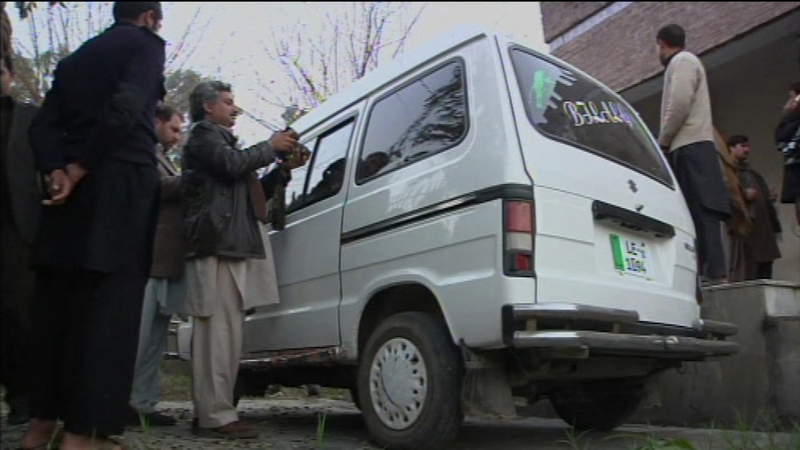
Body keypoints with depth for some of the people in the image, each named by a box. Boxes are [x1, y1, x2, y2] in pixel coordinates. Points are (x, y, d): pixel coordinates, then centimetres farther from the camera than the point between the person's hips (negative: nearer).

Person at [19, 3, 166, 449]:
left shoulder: (76, 57, 24)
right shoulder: (147, 43, 4)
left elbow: (44, 123, 11)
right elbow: (125, 108, -14)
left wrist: (58, 171, -2)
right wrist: (80, 169, -9)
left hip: (74, 188, 7)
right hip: (123, 184, -6)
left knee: (57, 302, 8)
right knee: (108, 305, -8)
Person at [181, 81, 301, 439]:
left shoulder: (219, 138, 33)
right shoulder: (204, 134, 4)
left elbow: (243, 184, 32)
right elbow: (233, 164, -14)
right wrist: (271, 147, 1)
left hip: (227, 246, 10)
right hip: (216, 245, -10)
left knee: (221, 332, 6)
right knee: (220, 331, -15)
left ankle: (210, 412, 9)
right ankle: (216, 415, -16)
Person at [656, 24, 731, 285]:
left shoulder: (682, 61, 1)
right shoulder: (685, 62, 29)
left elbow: (680, 104, -15)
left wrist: (662, 143, -7)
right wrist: (668, 142, 13)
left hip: (689, 148, -9)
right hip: (692, 148, 9)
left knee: (700, 213, -16)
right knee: (700, 214, 2)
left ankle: (716, 275, -22)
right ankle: (713, 274, -1)